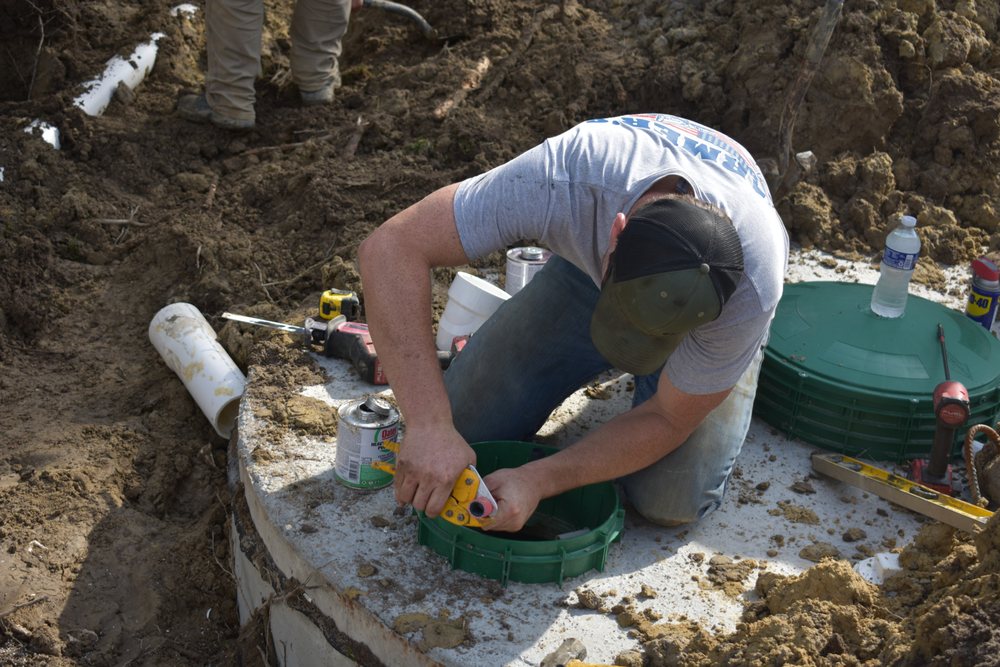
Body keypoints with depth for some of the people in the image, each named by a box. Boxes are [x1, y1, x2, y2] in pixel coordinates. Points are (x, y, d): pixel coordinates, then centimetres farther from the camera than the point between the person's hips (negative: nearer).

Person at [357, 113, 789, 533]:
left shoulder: (750, 288, -40)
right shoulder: (564, 180, -43)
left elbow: (669, 420, -25)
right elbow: (390, 247, -42)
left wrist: (538, 481, -35)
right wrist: (428, 425, -49)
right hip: (590, 262, 2)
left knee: (670, 502, -18)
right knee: (463, 427, -8)